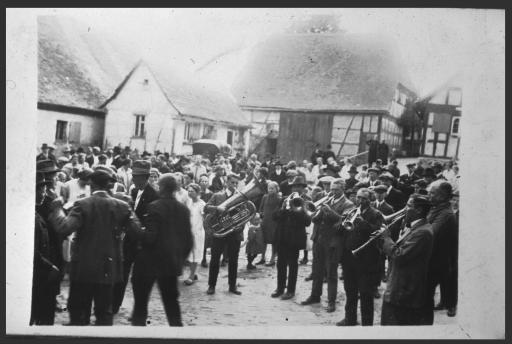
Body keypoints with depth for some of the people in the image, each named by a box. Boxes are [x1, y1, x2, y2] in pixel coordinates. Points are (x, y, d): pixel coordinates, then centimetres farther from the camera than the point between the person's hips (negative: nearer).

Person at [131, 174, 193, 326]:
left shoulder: (154, 207, -14)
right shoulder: (184, 209, 3)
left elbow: (149, 237, -20)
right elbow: (189, 239, 6)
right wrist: (181, 258, 16)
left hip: (150, 262, -5)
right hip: (173, 262, 5)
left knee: (141, 300, 10)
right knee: (171, 301, 13)